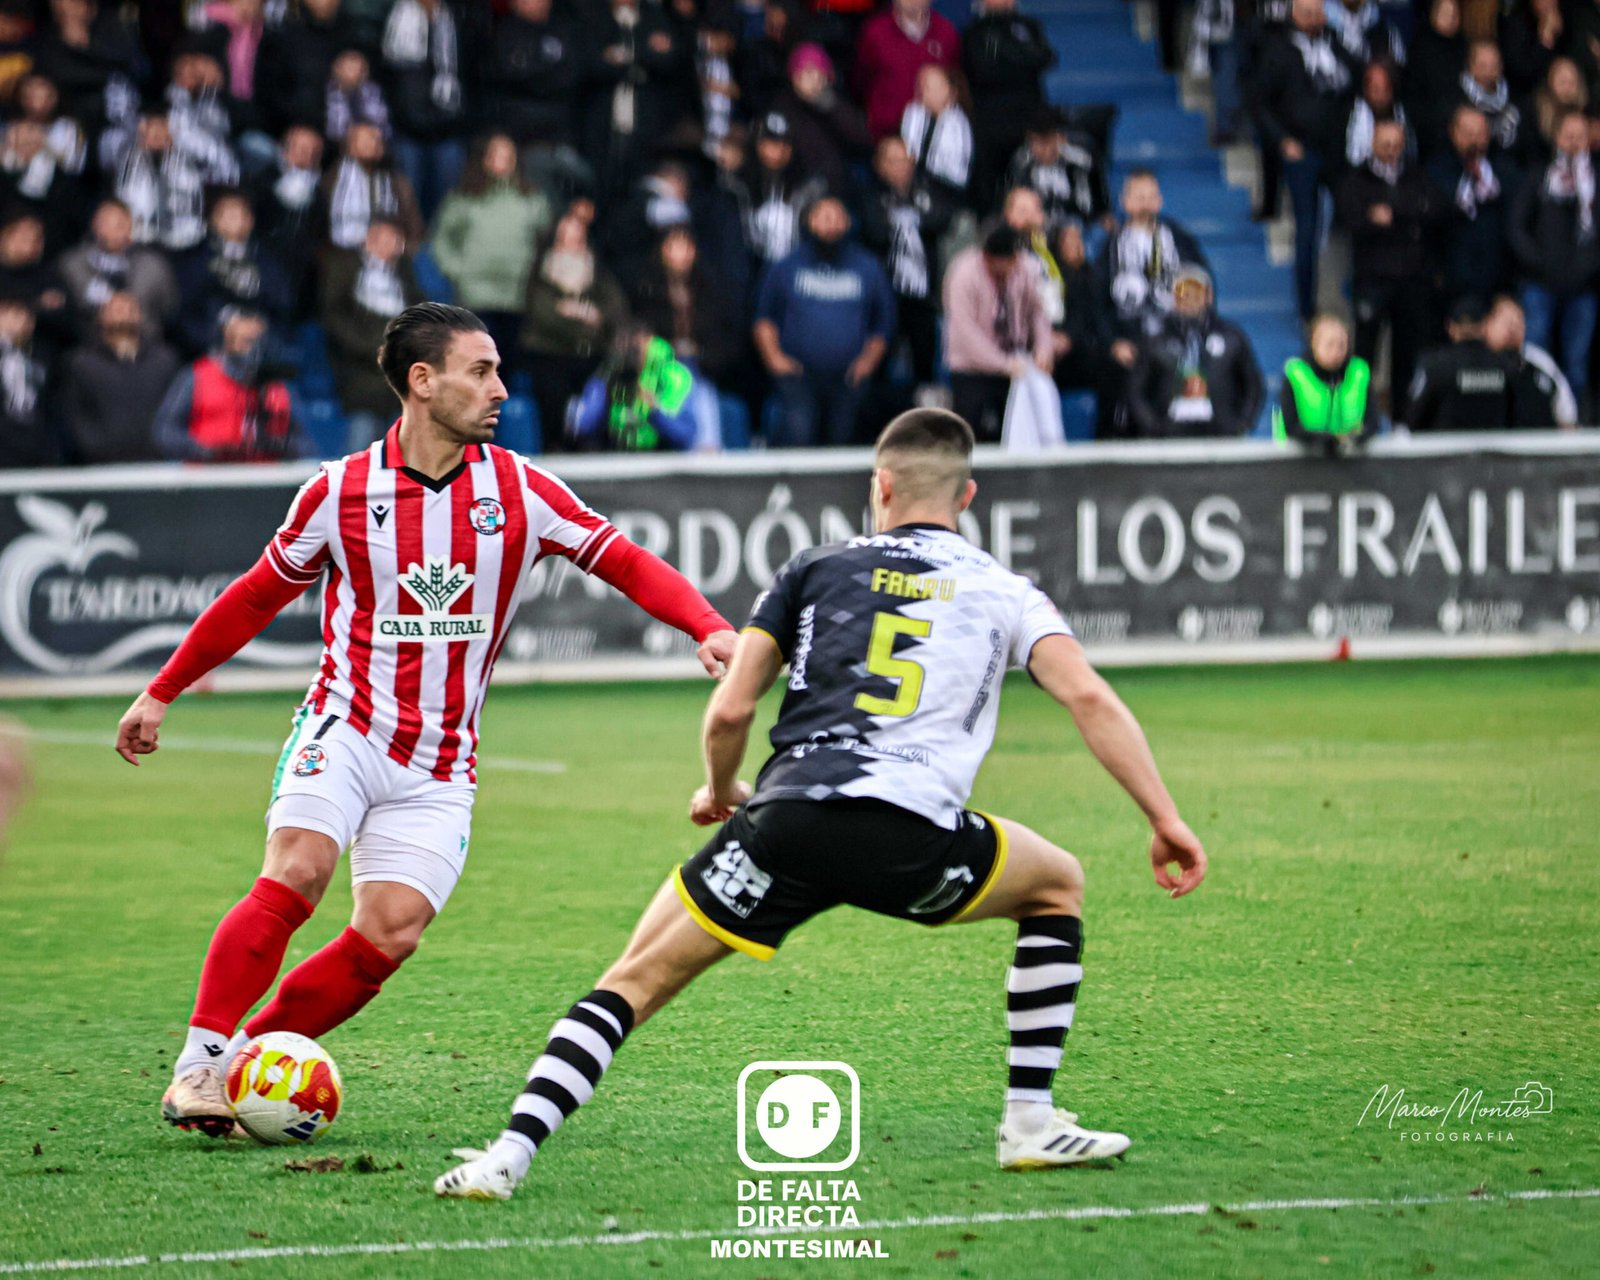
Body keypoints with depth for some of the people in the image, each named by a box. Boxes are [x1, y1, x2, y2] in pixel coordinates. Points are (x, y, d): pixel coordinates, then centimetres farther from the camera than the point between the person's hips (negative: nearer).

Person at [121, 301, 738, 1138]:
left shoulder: (519, 490, 0)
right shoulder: (341, 491, -2)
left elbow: (625, 564, 0)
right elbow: (256, 597, 12)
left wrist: (710, 629, -18)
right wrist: (161, 694, 17)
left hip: (438, 769, 2)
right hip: (345, 729, -2)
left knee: (390, 937, -13)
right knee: (295, 874, -25)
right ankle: (199, 1062, -17)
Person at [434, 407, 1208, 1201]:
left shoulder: (816, 569, 20)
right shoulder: (1003, 592, 20)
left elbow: (729, 712, 14)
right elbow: (1089, 699, 4)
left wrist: (720, 793, 34)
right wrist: (1165, 819, 6)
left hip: (789, 817, 0)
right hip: (913, 839, 0)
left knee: (637, 980, 11)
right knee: (1058, 886, 29)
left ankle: (511, 1151, -7)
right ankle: (1032, 1122, 23)